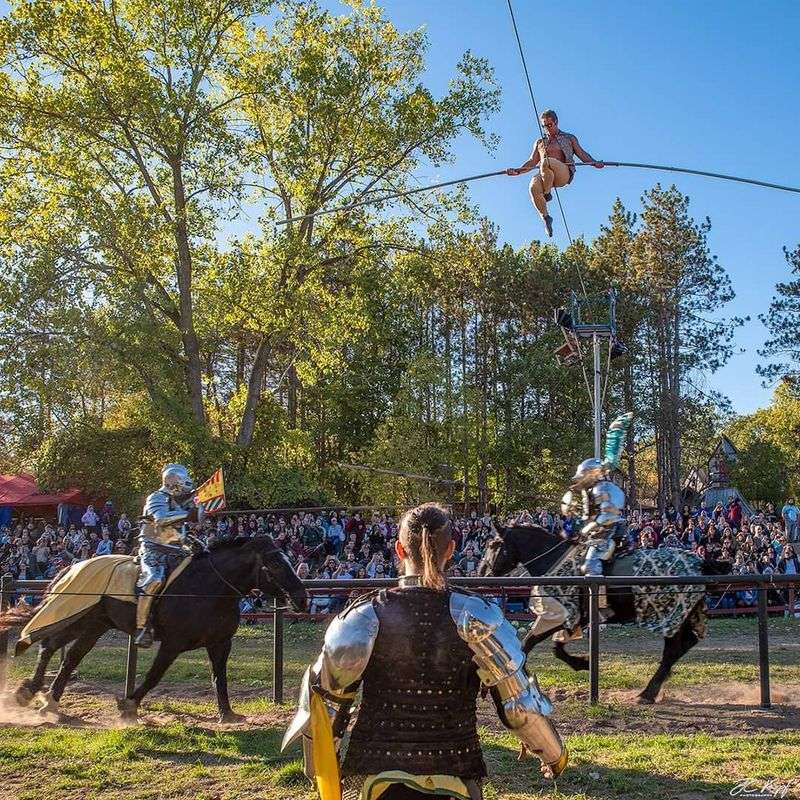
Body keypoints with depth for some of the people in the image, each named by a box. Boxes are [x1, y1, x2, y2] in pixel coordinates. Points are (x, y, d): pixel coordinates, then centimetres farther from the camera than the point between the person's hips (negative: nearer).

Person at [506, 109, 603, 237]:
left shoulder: (569, 138, 23)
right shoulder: (540, 143, 30)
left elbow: (581, 154, 15)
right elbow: (532, 162, 27)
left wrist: (594, 163, -3)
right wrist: (518, 171, 11)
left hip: (564, 174, -3)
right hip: (545, 177, 3)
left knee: (546, 161, -36)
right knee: (534, 186, -34)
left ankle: (547, 193, -24)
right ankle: (545, 217, -23)